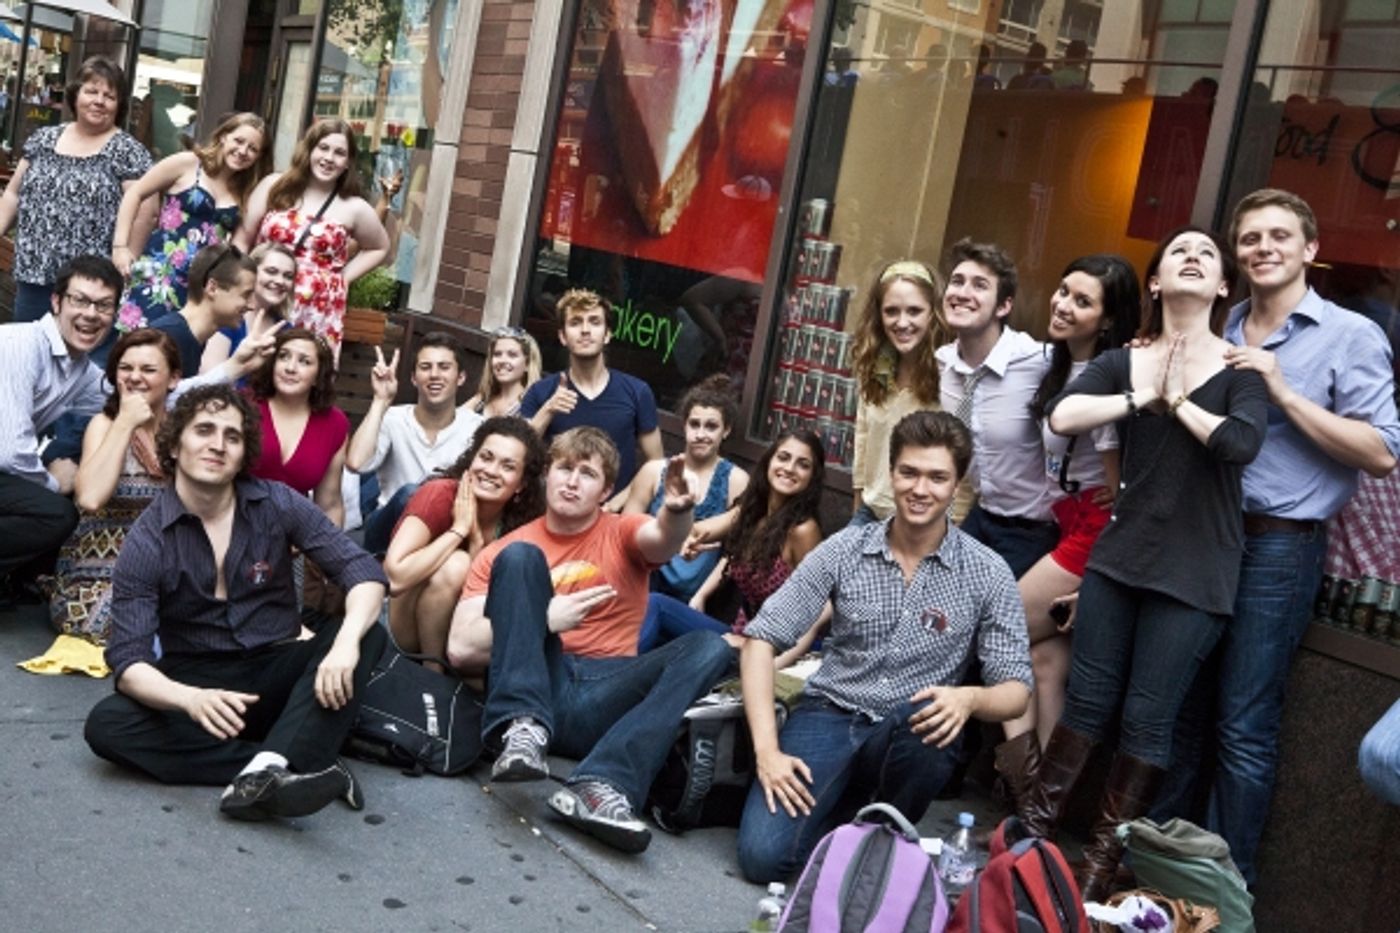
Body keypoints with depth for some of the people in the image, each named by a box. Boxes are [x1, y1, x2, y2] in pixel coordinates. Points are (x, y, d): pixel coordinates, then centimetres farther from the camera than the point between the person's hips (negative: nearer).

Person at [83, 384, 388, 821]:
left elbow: (364, 572, -11)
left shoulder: (278, 504, -5)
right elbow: (127, 658, -17)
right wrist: (190, 699, -39)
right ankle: (298, 766, -34)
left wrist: (346, 642, -34)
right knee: (106, 724, -28)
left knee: (367, 635, -25)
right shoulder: (147, 540, -9)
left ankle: (266, 770, -45)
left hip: (279, 674, 1)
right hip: (200, 682, 0)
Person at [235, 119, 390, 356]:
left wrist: (343, 276, 9)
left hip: (316, 316, 0)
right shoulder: (274, 186, 5)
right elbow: (242, 240, 9)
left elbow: (379, 248, 21)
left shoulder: (354, 209, 4)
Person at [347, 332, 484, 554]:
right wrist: (381, 401, -19)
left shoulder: (476, 427, -4)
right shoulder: (393, 419, -6)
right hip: (388, 529, -1)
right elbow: (356, 463, -25)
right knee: (410, 494, -33)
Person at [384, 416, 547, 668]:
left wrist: (476, 542, -24)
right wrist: (459, 529, -28)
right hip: (406, 631, -4)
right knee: (455, 565, -29)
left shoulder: (521, 523, -8)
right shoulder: (440, 495, -21)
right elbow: (395, 577, -33)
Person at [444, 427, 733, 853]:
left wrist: (678, 512, -37)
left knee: (711, 647, -21)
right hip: (536, 687, -1)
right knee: (519, 557, -14)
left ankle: (599, 785, -39)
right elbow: (460, 647, 0)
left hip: (602, 699, 1)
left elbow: (663, 541, -14)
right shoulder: (502, 551, 11)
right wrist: (544, 619, -9)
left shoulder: (623, 534, 12)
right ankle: (523, 729, -31)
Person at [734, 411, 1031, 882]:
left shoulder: (988, 574, -4)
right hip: (829, 717, 0)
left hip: (909, 736, 0)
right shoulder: (844, 550, -3)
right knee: (763, 855, -23)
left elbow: (1015, 689, -3)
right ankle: (846, 804, 11)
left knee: (928, 721, -37)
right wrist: (767, 750, -16)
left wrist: (970, 698, -28)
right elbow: (761, 639, -5)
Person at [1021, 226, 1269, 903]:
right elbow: (1060, 416, -9)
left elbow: (1242, 444, -21)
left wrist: (1179, 400, -8)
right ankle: (1033, 828, 22)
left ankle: (1100, 861, 14)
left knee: (1146, 719, 1)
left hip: (1194, 573, -3)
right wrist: (1141, 397, -11)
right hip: (1119, 556, 3)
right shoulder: (1124, 360, 8)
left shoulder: (1241, 366, -2)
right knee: (1086, 700, 8)